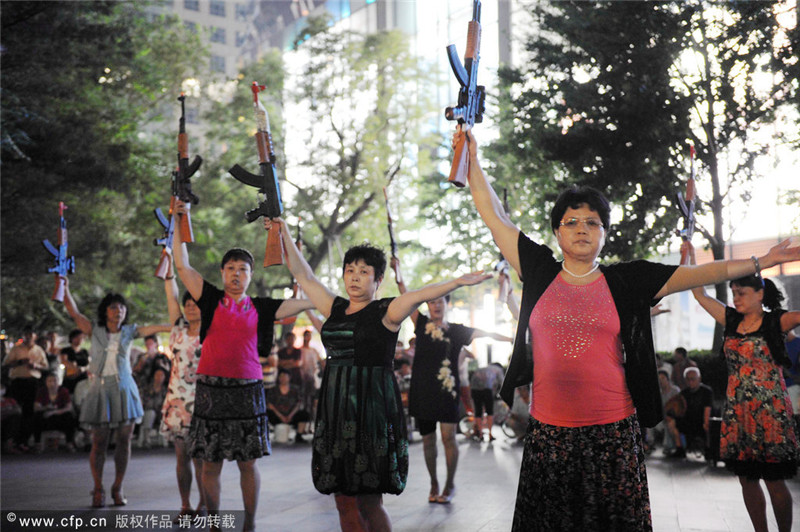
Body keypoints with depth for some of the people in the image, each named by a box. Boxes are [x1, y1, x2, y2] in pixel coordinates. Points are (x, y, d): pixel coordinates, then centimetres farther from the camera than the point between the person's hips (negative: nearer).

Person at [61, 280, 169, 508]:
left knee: (124, 440, 2)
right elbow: (74, 313, -6)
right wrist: (65, 290, -17)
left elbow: (153, 329, -2)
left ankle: (117, 488, 16)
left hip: (124, 389, 2)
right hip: (101, 388, -1)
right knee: (99, 442, -1)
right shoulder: (94, 330, 3)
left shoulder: (129, 331, 6)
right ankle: (98, 490, 13)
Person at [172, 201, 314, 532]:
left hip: (248, 390, 1)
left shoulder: (260, 308, 9)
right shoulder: (211, 300, 6)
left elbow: (305, 302, 8)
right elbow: (181, 265, 1)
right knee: (210, 464, 4)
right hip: (211, 389, -1)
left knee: (248, 463, 6)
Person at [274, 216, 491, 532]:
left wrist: (458, 282, -32)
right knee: (343, 500, 6)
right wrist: (283, 233, 25)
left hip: (372, 408, -5)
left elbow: (420, 295, -19)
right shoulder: (335, 309, 13)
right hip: (335, 408, 5)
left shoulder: (385, 312, -2)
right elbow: (303, 274, 21)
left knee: (368, 501, -4)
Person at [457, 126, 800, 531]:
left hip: (613, 431, 0)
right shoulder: (540, 273, 6)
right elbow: (495, 217, 9)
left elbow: (696, 274, 5)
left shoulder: (626, 281, 5)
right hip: (549, 431, 1)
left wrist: (763, 261, 3)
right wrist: (473, 162, 10)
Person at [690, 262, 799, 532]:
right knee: (747, 479, 8)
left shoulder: (775, 321, -3)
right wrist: (690, 255, 11)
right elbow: (700, 294, 15)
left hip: (769, 412, -5)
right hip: (736, 412, 5)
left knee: (774, 481, -1)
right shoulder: (732, 320, 10)